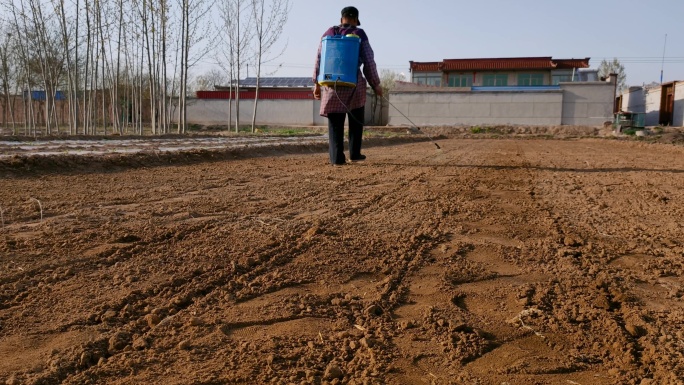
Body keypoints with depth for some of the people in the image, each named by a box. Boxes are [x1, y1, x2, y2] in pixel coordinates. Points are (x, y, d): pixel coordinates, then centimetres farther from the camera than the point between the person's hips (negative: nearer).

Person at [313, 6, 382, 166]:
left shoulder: (328, 33, 10)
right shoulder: (359, 34, 1)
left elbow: (319, 60, 8)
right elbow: (369, 62, -1)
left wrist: (317, 83, 13)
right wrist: (376, 84, 7)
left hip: (331, 84, 2)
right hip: (354, 84, -2)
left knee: (335, 123, 7)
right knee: (356, 120, 17)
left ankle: (337, 158, 3)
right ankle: (354, 154, 17)